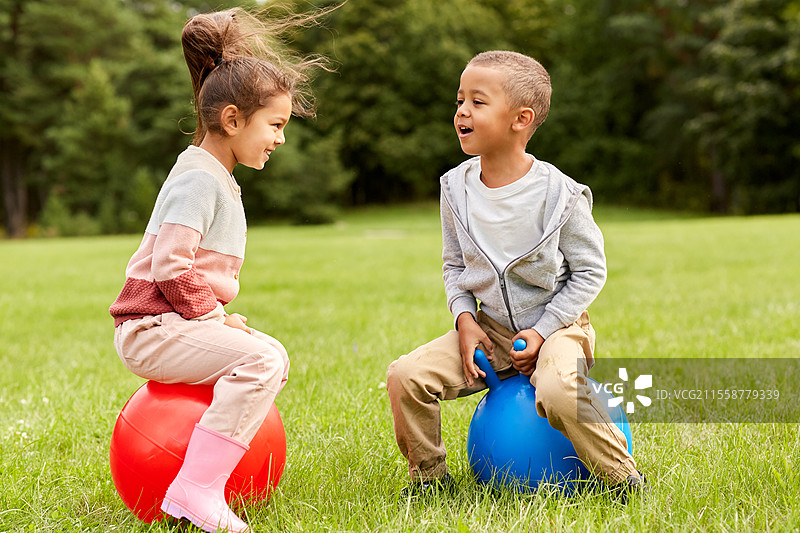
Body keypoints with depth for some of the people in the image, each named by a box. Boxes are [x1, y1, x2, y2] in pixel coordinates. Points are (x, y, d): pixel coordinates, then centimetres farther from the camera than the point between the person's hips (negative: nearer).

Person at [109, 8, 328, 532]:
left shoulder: (220, 180, 19)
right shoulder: (198, 178, -15)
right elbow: (170, 267, -23)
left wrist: (217, 316, 10)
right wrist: (215, 316, -14)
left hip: (180, 323, 10)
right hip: (152, 327, -10)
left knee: (274, 356, 16)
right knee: (259, 360, -26)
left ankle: (213, 456, 17)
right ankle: (195, 489, -29)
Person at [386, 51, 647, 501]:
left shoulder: (558, 193, -16)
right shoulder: (456, 188, -2)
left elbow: (590, 272, -8)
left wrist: (542, 332, -15)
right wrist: (465, 319, -6)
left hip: (556, 325, -4)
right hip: (489, 329, 5)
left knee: (558, 392, -35)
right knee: (406, 376, -13)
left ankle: (625, 476, -10)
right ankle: (430, 475, 10)